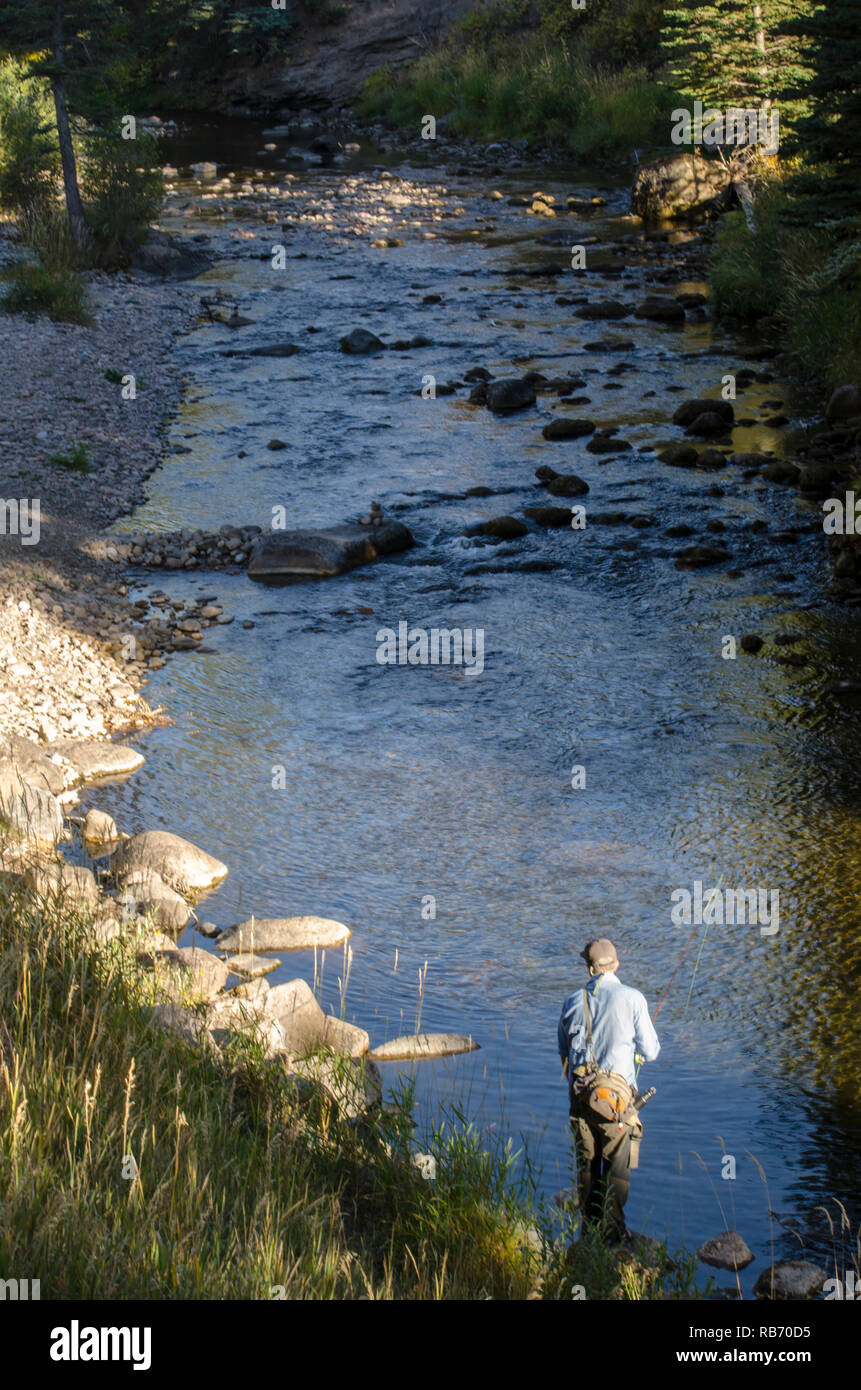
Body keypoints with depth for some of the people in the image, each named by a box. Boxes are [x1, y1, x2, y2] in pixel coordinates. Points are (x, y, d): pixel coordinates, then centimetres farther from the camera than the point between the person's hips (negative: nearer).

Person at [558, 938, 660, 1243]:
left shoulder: (573, 1002, 2)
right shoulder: (631, 999, -9)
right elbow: (650, 1052, -3)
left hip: (581, 1095, 3)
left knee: (586, 1162, 15)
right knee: (617, 1165, 5)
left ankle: (590, 1227, 25)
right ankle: (614, 1232, 4)